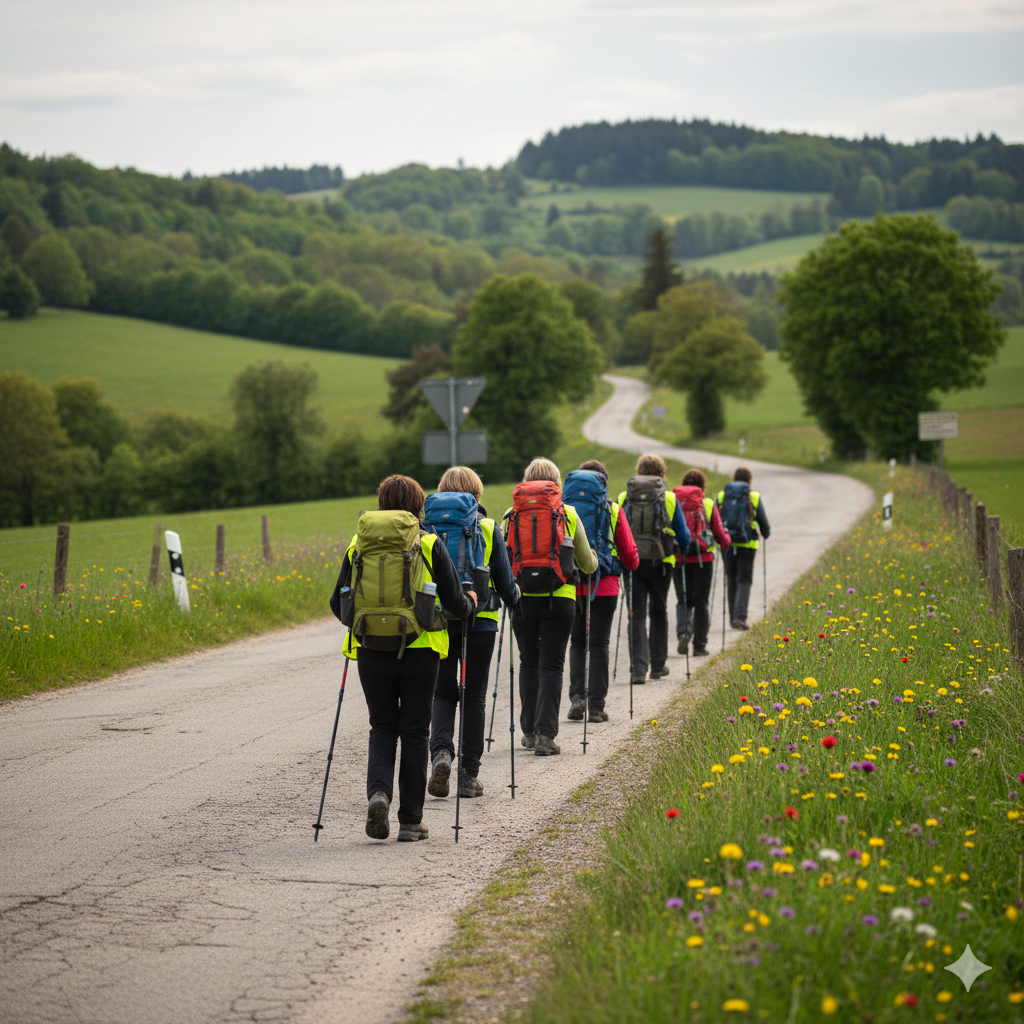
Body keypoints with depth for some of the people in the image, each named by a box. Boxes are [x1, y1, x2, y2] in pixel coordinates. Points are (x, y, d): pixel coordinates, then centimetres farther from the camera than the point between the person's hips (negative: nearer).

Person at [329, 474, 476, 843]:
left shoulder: (358, 543, 6)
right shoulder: (428, 543, 0)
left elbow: (338, 604, 7)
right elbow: (456, 602, 1)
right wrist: (470, 602, 24)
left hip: (372, 650, 2)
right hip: (418, 649, -1)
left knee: (382, 727, 15)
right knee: (414, 732, 9)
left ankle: (378, 791, -11)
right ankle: (410, 821, 11)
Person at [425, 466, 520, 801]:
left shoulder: (430, 527, -2)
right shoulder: (488, 529, -3)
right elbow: (505, 581, 0)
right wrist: (513, 596, 22)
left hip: (438, 620, 1)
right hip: (480, 622, 0)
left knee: (443, 692, 13)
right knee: (474, 696, 9)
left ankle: (441, 751, -13)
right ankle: (469, 774, 9)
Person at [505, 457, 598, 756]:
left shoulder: (511, 516, 4)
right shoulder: (568, 515, 2)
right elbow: (588, 563, 12)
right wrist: (593, 558, 35)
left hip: (522, 598, 1)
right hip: (559, 599, -1)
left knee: (529, 663, 15)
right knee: (551, 665, 1)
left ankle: (529, 731, 18)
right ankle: (545, 734, -7)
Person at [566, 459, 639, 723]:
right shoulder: (613, 511, -2)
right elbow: (628, 551, 1)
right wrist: (631, 565, 23)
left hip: (572, 586, 1)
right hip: (604, 587, -1)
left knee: (577, 642, 15)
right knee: (599, 644, 5)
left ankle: (577, 696, -1)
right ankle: (596, 706, 4)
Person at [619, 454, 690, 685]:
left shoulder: (624, 498, 3)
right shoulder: (669, 499, 0)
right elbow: (684, 537, 5)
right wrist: (680, 544, 27)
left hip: (632, 562, 0)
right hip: (660, 562, 0)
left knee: (637, 614, 1)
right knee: (658, 612, 17)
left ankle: (639, 668, -12)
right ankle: (658, 665, 26)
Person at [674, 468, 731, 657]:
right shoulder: (708, 505, -2)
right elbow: (720, 534, 0)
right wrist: (726, 541, 22)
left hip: (678, 558, 1)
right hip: (702, 558, -1)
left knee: (684, 601, 13)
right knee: (701, 602, 9)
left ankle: (683, 632, -13)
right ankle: (699, 646, 10)